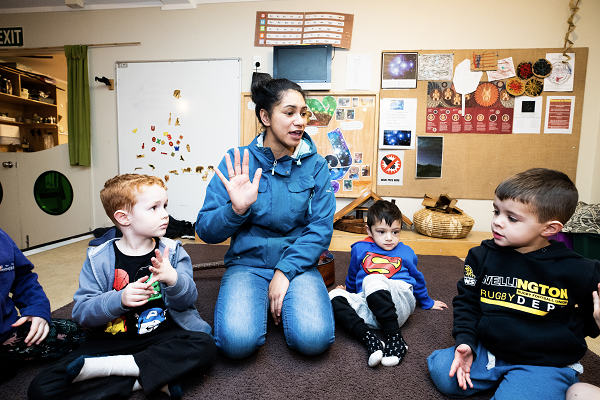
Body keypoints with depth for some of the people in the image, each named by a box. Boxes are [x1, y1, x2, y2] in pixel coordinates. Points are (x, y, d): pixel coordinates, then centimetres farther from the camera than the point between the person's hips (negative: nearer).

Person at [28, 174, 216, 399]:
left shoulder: (172, 252, 2)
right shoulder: (99, 259, 0)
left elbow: (187, 300, -3)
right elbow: (81, 312, -4)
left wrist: (173, 279, -25)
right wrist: (120, 300, -24)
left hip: (163, 335, 0)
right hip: (113, 339, 1)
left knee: (204, 346, -30)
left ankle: (105, 367, -20)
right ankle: (149, 378, -20)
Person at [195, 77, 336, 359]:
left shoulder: (315, 166, -1)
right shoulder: (238, 162, -4)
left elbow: (321, 230, -5)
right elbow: (206, 230, -6)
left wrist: (285, 271, -15)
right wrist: (236, 210, -26)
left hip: (297, 263, 1)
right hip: (248, 262, 0)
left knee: (314, 339, -23)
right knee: (237, 341, -24)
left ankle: (284, 303, 9)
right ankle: (260, 304, 9)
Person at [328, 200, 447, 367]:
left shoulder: (406, 253, 15)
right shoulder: (360, 249, 14)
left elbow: (417, 279, 30)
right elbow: (352, 277, 31)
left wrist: (428, 303, 38)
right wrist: (348, 292, 38)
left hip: (400, 302, -2)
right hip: (369, 311, 3)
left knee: (373, 280, -34)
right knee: (334, 296, -24)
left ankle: (395, 337, -32)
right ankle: (369, 338, -38)